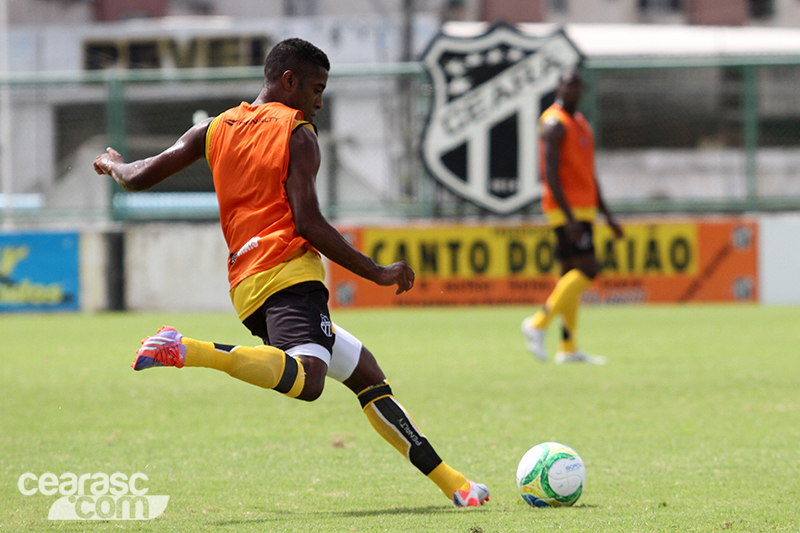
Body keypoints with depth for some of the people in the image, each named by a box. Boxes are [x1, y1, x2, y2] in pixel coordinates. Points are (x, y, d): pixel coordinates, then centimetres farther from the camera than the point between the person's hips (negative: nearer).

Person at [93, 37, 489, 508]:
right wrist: (378, 273, -2)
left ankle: (454, 485, 12)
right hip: (289, 268, -9)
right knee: (307, 378, -36)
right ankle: (186, 350, -42)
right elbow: (308, 222, -9)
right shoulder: (297, 133, 3)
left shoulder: (215, 129, 21)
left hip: (246, 284, 9)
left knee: (367, 375, 16)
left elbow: (140, 179, 19)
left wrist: (112, 164, 43)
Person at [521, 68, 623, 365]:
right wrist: (570, 218, -25)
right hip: (566, 210, -9)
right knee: (588, 269, -17)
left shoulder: (581, 124, 19)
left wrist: (608, 216, 20)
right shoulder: (554, 124, -11)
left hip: (582, 210, 9)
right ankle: (538, 324, -13)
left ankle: (568, 349, 8)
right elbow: (550, 175, -19)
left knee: (571, 275, 7)